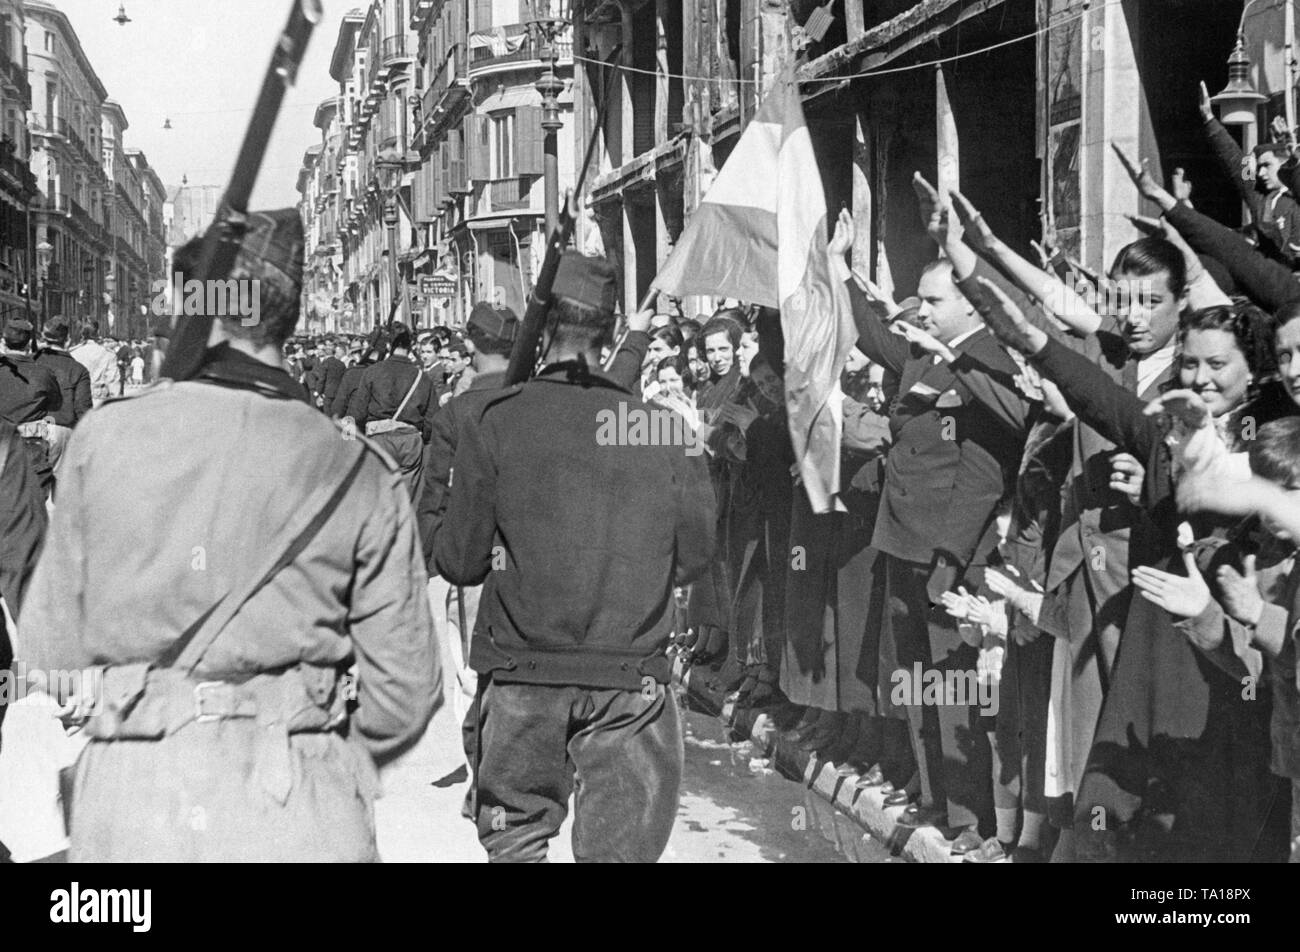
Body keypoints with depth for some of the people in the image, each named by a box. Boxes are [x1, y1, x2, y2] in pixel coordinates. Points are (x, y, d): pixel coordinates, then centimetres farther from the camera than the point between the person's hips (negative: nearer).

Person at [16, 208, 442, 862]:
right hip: (301, 815, -1)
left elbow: (49, 649, 4)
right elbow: (404, 692, 0)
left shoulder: (103, 438, -2)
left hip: (124, 812, 1)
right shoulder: (360, 475, -3)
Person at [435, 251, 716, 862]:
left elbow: (459, 561, -3)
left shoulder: (496, 427, -6)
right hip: (630, 675, 1)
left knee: (514, 838, 14)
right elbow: (695, 554, 4)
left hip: (523, 672, -1)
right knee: (621, 844, 7)